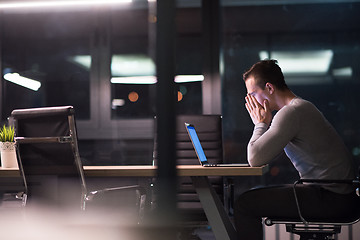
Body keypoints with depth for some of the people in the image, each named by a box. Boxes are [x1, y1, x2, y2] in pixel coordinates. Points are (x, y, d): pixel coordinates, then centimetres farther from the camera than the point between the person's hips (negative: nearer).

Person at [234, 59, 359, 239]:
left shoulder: (291, 113, -16)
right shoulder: (302, 107, 17)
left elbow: (255, 159, -20)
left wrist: (261, 123, -6)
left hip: (331, 198, -11)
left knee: (245, 204, -12)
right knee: (256, 196, 21)